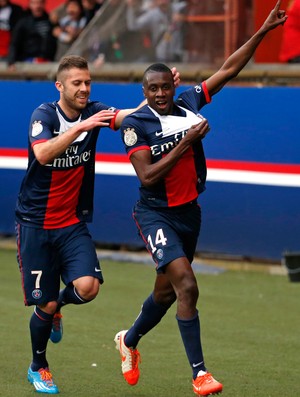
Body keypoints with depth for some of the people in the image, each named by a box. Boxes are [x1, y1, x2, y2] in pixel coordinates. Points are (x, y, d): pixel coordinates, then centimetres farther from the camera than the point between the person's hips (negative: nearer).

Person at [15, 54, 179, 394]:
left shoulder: (94, 113, -1)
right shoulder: (44, 115, -12)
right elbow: (43, 154, -31)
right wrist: (80, 127, -39)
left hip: (73, 223, 3)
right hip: (35, 223, -3)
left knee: (87, 287, -19)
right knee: (45, 304, -1)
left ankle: (56, 306, 18)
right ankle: (38, 367, 26)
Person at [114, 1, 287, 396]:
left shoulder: (189, 103, -2)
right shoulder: (136, 124, -14)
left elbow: (229, 68, 1)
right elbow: (148, 176, -21)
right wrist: (186, 142, -23)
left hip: (189, 213, 5)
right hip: (156, 213, -5)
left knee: (165, 292, 17)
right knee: (187, 285, -21)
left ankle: (129, 341, 45)